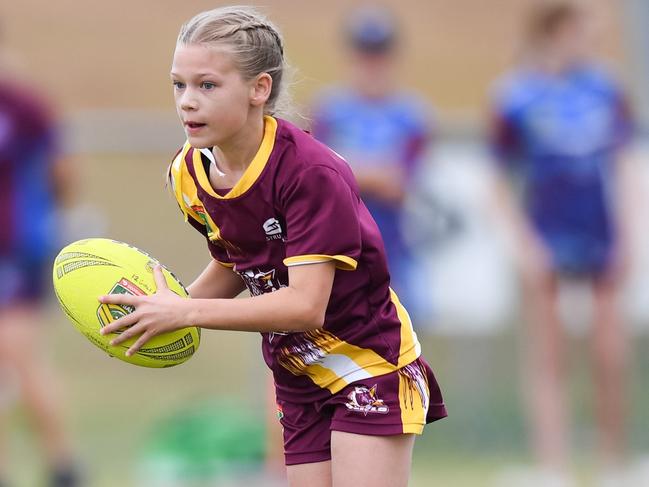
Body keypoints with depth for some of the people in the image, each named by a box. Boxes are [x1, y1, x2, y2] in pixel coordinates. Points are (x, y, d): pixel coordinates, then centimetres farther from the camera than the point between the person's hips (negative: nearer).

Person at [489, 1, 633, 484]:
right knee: (548, 362, 0)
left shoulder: (604, 88, 5)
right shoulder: (517, 96, -5)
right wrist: (526, 244, -8)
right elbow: (504, 181, -1)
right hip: (548, 239, -3)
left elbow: (619, 167, 12)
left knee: (612, 359, 3)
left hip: (601, 238, 3)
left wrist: (624, 236, 6)